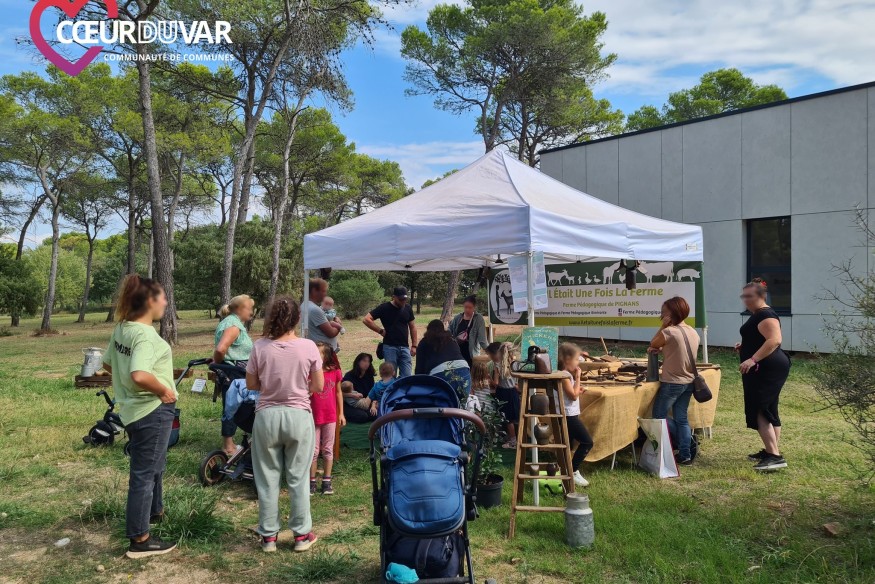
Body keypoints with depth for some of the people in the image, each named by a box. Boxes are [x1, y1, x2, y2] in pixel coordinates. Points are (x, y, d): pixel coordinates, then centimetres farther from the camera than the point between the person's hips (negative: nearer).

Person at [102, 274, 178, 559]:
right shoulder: (145, 334, -24)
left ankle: (154, 511, 46)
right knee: (144, 473, 0)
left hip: (133, 408, 10)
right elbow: (140, 375, -37)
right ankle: (140, 540, 10)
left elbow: (108, 364, 18)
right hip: (153, 410, -10)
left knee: (153, 466, 27)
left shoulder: (121, 329, 5)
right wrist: (164, 390, -22)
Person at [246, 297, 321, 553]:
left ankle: (268, 536, 22)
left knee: (268, 478, 13)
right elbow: (318, 387, -4)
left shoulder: (260, 347, -9)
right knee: (298, 478, 12)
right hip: (299, 416, 0)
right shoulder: (308, 347, -10)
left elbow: (251, 384, 0)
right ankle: (302, 534, 22)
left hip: (267, 415, 0)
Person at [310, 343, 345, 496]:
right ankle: (312, 482, 16)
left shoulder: (334, 372, -4)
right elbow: (307, 394, -10)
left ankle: (327, 482, 19)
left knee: (328, 450, 10)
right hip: (313, 417, -1)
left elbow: (338, 393, 6)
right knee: (313, 450, 7)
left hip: (330, 417, 1)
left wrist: (341, 413, 5)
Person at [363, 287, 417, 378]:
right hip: (390, 347, -4)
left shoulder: (407, 308, 8)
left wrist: (414, 345, 9)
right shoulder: (385, 308, -6)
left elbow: (412, 326, 15)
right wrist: (380, 331, -9)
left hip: (405, 347, 4)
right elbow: (366, 319, -10)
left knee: (407, 377, 1)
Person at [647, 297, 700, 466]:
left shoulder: (669, 332, -19)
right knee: (681, 419, 15)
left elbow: (652, 344, -2)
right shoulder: (694, 333, 5)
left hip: (672, 383, -7)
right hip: (689, 382, 7)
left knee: (659, 418, 5)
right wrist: (661, 349, 9)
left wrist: (663, 326, -5)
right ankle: (685, 455, 17)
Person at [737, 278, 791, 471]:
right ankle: (771, 451, 24)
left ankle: (775, 456, -15)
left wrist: (753, 359, -34)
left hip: (768, 370, -11)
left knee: (760, 411, -14)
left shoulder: (765, 315, -16)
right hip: (763, 370, 11)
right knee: (768, 411, 15)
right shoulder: (757, 315, 18)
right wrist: (744, 347, 18)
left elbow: (774, 340, -29)